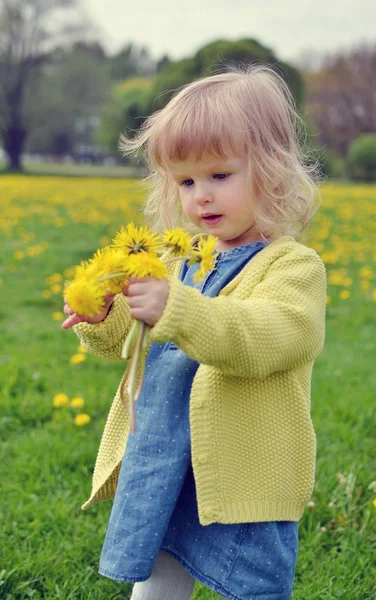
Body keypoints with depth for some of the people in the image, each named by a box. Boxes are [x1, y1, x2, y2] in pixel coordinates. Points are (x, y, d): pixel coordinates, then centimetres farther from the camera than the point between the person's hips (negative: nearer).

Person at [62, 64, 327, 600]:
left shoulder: (293, 265, -11)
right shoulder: (177, 261, 11)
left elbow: (266, 339, -28)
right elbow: (130, 339, 17)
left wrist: (175, 311, -39)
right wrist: (100, 319, -6)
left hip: (243, 480, -6)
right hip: (157, 474, 6)